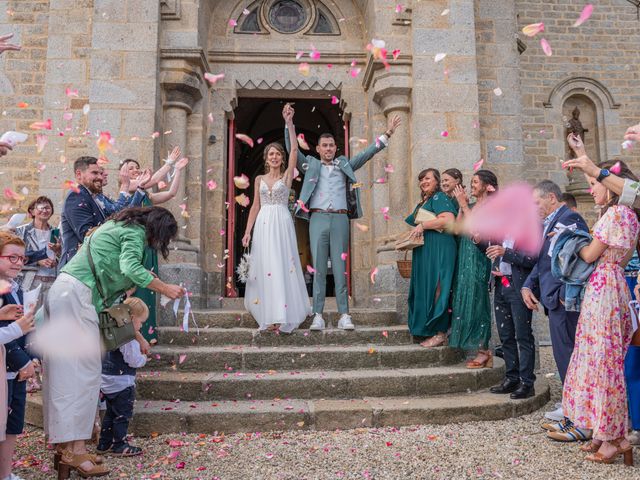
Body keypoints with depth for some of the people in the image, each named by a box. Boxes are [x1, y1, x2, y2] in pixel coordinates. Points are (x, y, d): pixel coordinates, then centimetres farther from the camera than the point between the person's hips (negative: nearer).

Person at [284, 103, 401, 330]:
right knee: (318, 268, -1)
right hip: (318, 218, -1)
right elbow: (292, 149, 6)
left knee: (340, 267, 0)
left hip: (340, 219, 1)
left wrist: (387, 134, 8)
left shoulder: (344, 165, 17)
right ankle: (318, 315, 1)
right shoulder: (311, 165, 14)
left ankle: (344, 315, 1)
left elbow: (368, 153, 14)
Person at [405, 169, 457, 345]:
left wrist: (423, 225, -16)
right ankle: (428, 329, 12)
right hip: (424, 252, 9)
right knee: (424, 290, 7)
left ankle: (440, 333, -4)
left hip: (439, 250, -9)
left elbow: (449, 220, -19)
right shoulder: (422, 203, 23)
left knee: (435, 289, -9)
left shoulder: (439, 197, -4)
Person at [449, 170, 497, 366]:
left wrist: (464, 205, -14)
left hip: (478, 259, -8)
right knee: (466, 300, 7)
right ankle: (481, 351, 14)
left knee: (476, 301, -6)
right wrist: (462, 205, 4)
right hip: (465, 258, 8)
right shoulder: (471, 205, 16)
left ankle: (484, 351, 2)